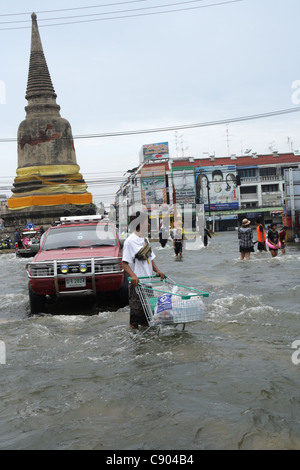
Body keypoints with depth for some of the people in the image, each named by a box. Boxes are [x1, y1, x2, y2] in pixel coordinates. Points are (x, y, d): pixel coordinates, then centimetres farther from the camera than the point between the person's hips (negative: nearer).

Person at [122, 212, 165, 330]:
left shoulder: (145, 239, 14)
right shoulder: (130, 241, -11)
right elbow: (124, 263, -14)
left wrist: (157, 271, 5)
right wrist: (132, 275, -29)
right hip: (136, 282, -7)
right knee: (136, 307, -3)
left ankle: (144, 324, 23)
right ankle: (134, 327, 7)